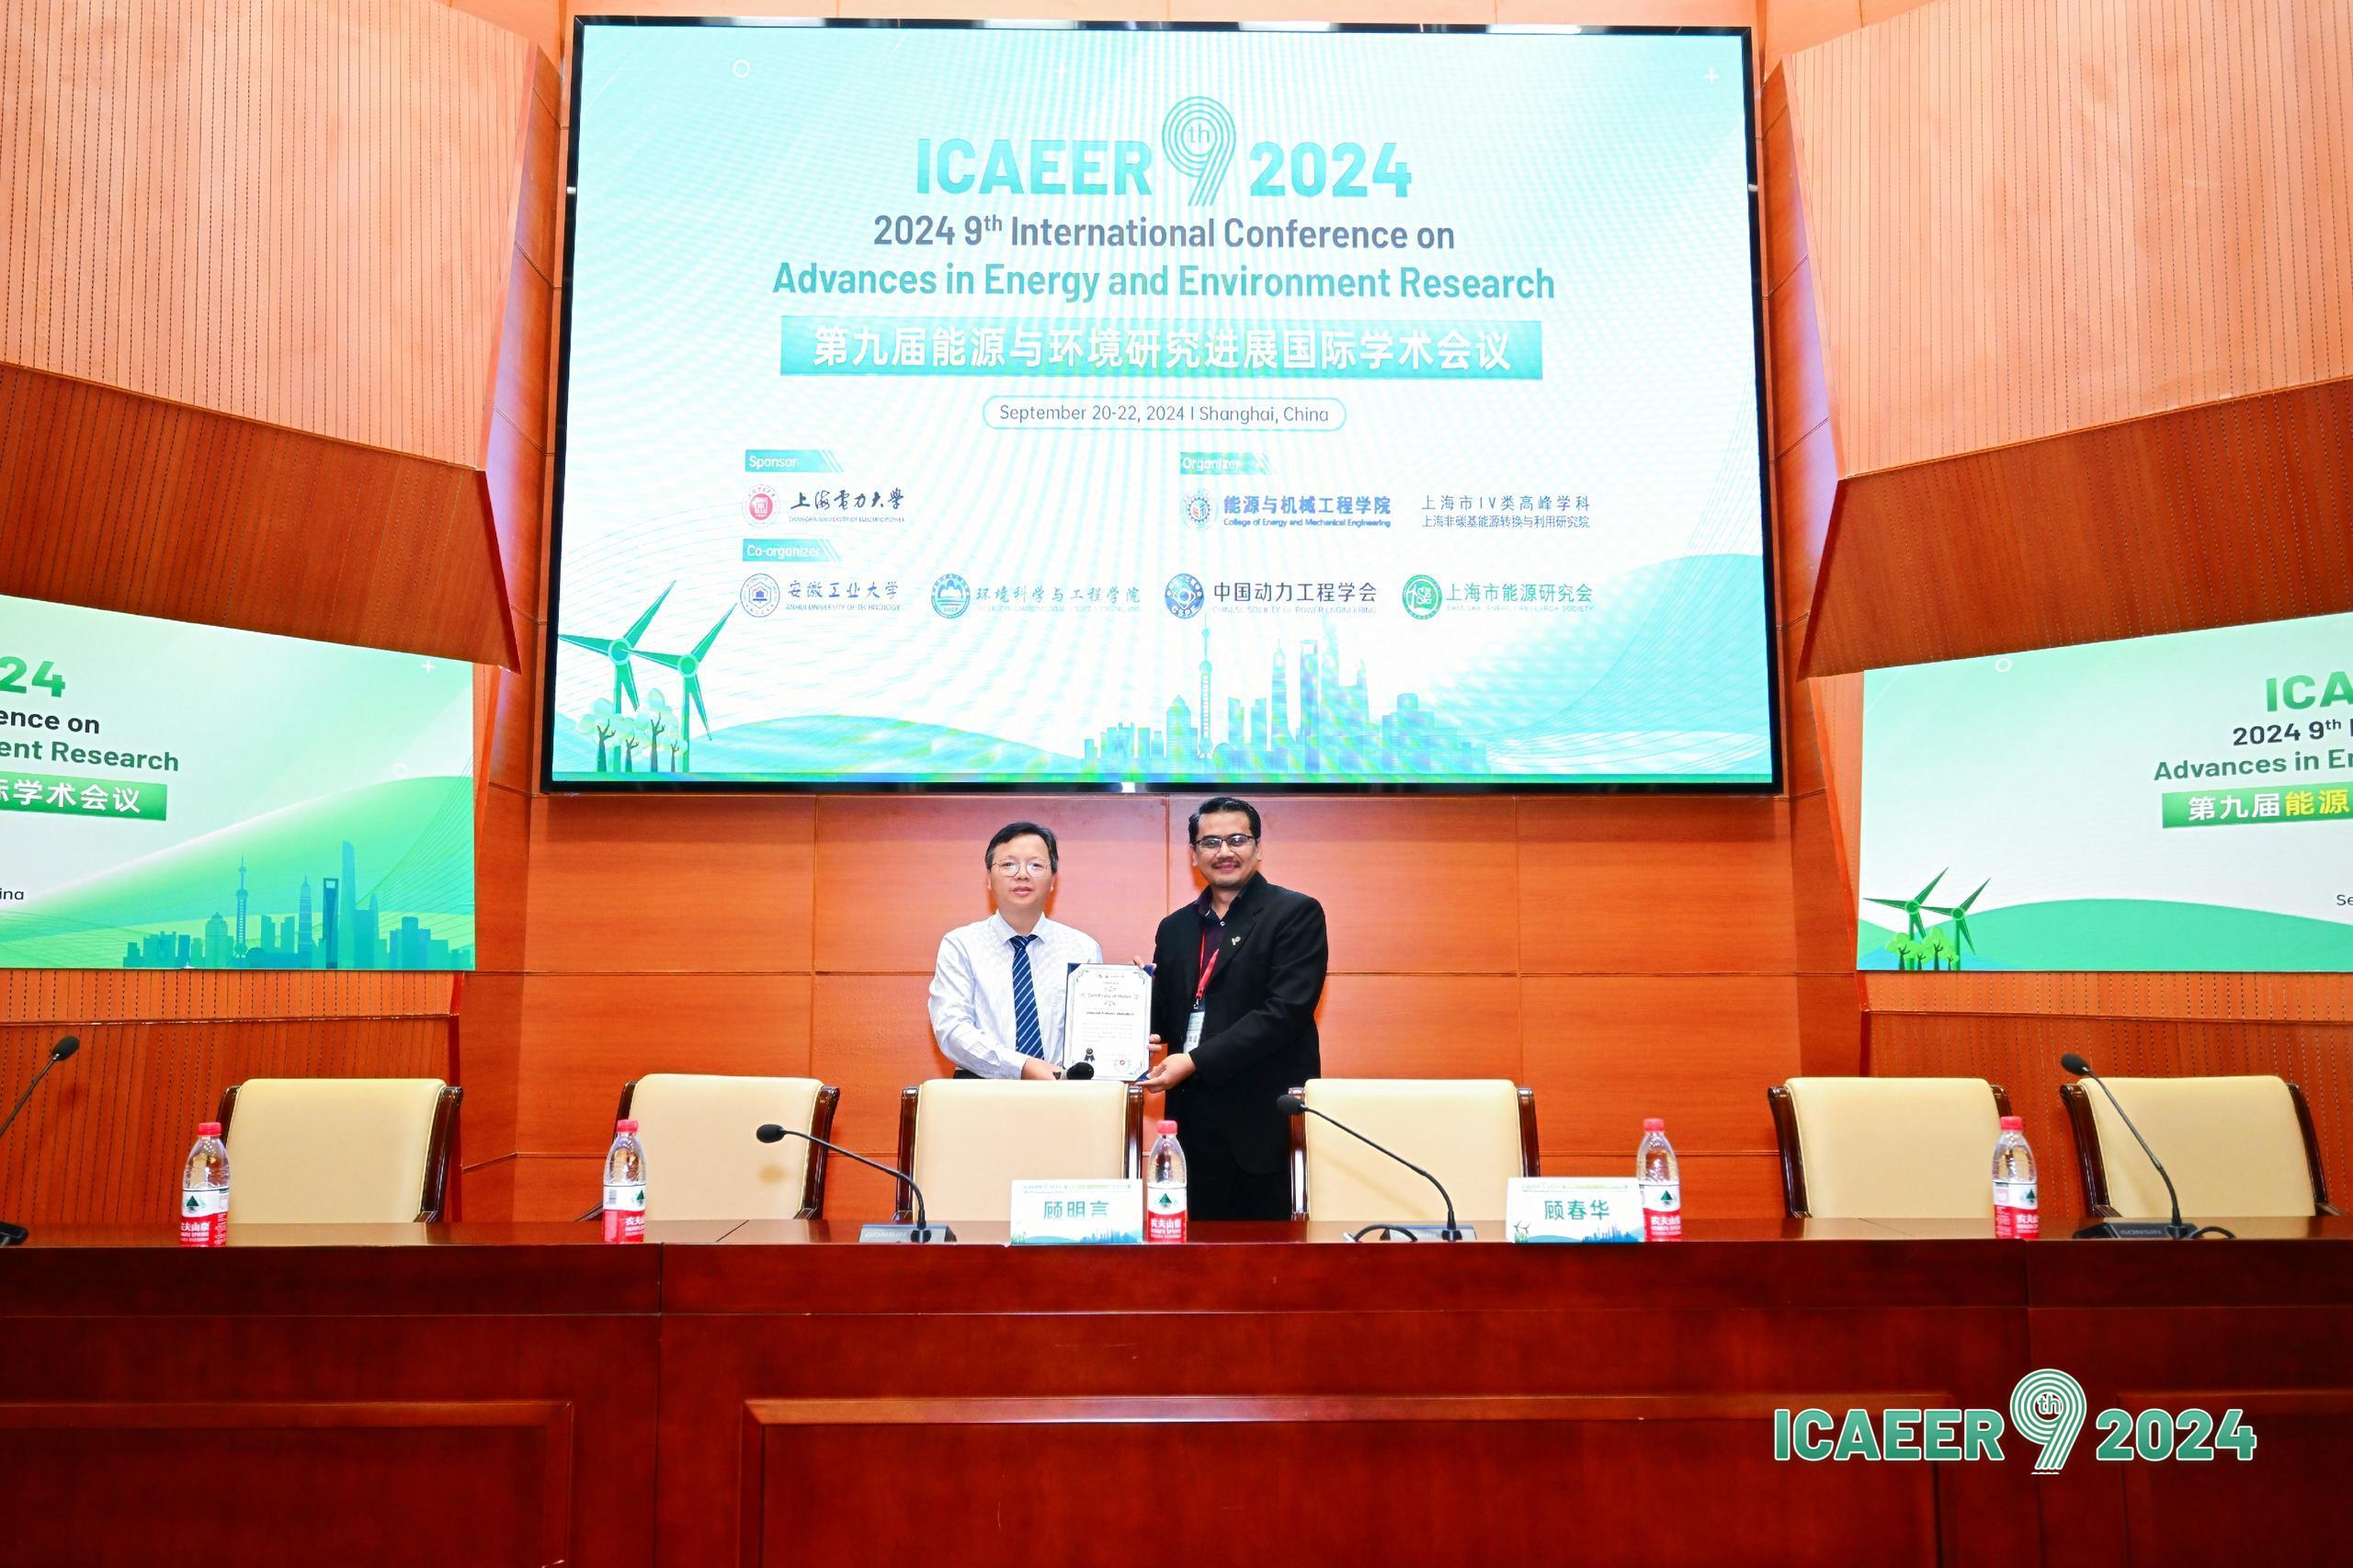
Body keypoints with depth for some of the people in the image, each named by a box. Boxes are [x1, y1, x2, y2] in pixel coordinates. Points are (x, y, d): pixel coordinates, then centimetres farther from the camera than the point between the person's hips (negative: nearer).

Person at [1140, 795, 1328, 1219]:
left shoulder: (1296, 913, -3)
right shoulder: (1175, 928, 15)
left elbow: (1286, 1010, -14)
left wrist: (1196, 1061, -17)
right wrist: (1145, 1034, -6)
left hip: (1266, 1120, -5)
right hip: (1193, 1118, 5)